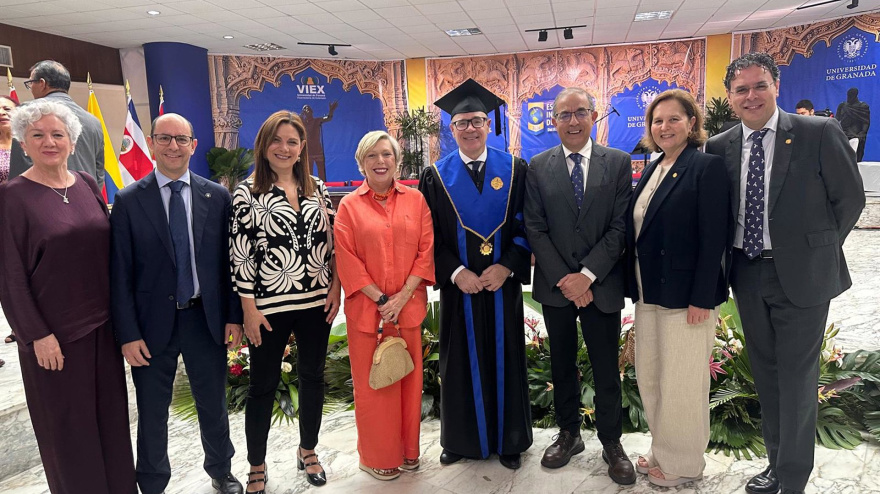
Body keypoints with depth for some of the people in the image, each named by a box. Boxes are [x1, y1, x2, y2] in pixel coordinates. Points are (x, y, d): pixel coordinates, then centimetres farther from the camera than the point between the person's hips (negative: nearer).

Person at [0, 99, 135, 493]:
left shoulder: (87, 184, 4)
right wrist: (37, 335, -12)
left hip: (102, 323, 4)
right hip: (54, 332, -4)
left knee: (111, 414, 14)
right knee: (68, 425, 10)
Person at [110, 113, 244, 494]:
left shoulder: (217, 196, -1)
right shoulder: (129, 201, -5)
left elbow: (229, 261, 2)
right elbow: (119, 273, -5)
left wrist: (234, 316, 0)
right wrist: (128, 334, -8)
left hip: (207, 318, 1)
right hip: (153, 323, -1)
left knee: (214, 405, 17)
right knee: (152, 413, 14)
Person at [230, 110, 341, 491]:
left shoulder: (316, 188, 5)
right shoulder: (248, 192, -5)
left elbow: (331, 240, 9)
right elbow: (240, 254, -7)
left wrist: (335, 287, 1)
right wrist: (249, 308, -10)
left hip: (316, 301, 4)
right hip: (270, 305, -3)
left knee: (313, 377, 15)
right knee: (264, 385, 9)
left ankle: (308, 451, 35)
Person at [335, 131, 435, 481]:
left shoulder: (416, 200, 5)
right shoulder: (349, 206, 0)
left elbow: (426, 251, -1)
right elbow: (347, 260, -5)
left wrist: (401, 298, -10)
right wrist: (381, 299, -12)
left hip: (409, 305, 2)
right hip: (366, 308, -1)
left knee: (409, 378, 11)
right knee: (372, 383, 7)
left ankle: (408, 449, 28)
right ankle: (377, 456, 23)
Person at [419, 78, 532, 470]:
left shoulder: (514, 170, 1)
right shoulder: (436, 176, 1)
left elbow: (527, 226, -1)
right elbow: (431, 236, -2)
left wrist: (506, 266, -13)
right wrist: (456, 273, -14)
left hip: (503, 284, 0)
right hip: (458, 287, 0)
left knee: (504, 359, 10)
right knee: (461, 360, 10)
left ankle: (508, 439, 28)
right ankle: (460, 438, 28)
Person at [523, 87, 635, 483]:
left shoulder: (618, 162, -1)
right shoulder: (538, 167, 2)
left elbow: (620, 226, -6)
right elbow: (535, 228, -2)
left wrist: (587, 275, -14)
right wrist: (563, 279, -10)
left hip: (601, 285, -1)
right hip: (555, 286, 1)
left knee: (606, 369, 8)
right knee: (562, 365, 14)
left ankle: (611, 443, 25)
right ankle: (568, 433, 31)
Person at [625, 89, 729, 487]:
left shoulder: (707, 167, -10)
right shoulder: (652, 171, 12)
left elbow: (713, 238, -15)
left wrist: (701, 299, -18)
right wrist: (636, 287, 9)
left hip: (686, 295, -7)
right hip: (648, 293, 7)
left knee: (681, 384, 5)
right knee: (649, 379, 15)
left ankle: (683, 464, 24)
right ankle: (662, 451, 33)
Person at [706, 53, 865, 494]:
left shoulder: (819, 133, -8)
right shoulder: (718, 148, 2)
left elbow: (849, 198, -2)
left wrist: (817, 250, 0)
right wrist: (729, 258, 3)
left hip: (800, 274, -4)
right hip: (748, 273, 4)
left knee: (797, 377, 4)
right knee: (765, 373, 15)